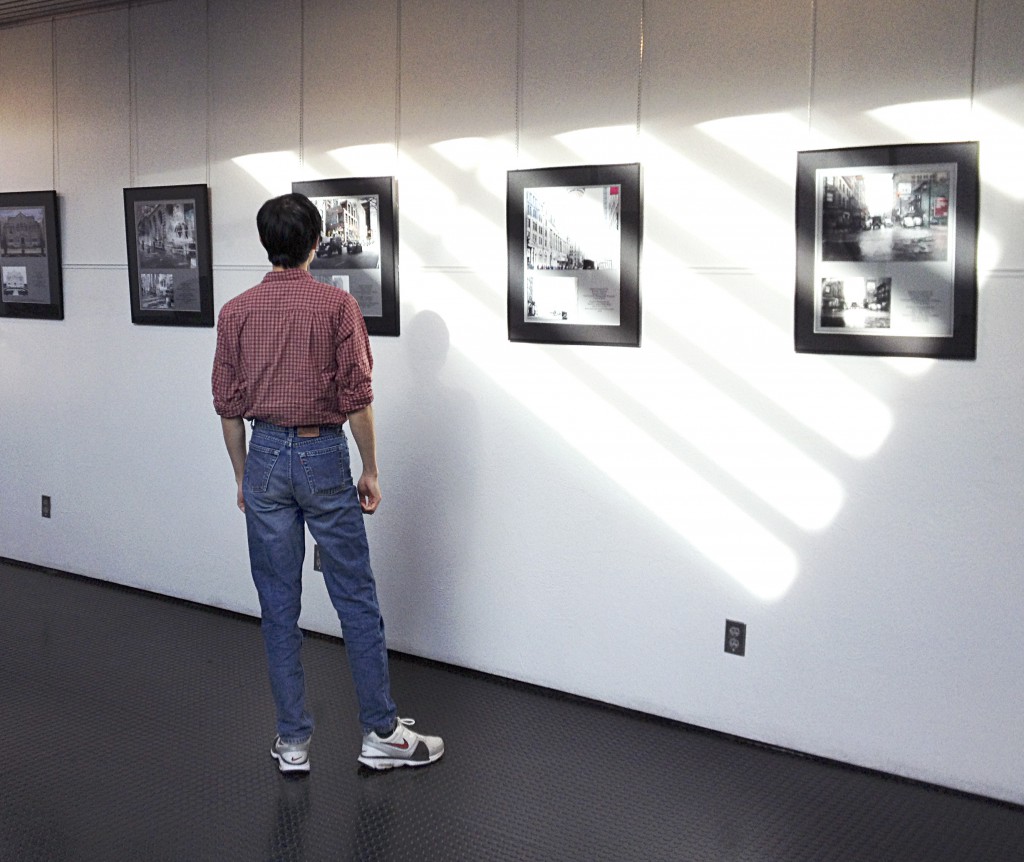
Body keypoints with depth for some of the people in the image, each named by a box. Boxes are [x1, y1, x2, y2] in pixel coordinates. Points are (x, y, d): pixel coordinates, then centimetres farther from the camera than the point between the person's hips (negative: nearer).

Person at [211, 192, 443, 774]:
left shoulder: (236, 312, 2)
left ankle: (293, 742, 16)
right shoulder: (337, 306, -8)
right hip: (324, 454, -3)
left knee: (279, 607, 9)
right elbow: (357, 398, -9)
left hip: (265, 456, 3)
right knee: (357, 600, 6)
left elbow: (228, 405, 5)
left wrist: (243, 476, 15)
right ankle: (381, 732, 13)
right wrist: (371, 471, 1)